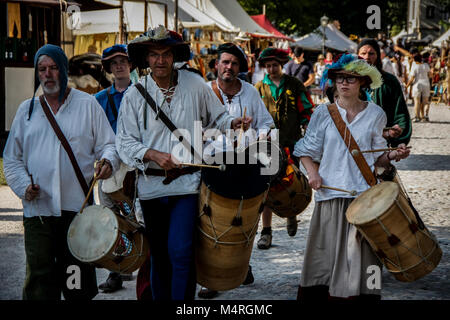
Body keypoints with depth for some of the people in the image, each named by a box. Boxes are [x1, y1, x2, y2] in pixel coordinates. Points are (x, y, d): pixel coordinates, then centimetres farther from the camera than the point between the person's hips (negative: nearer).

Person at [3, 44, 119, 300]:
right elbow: (12, 158, 15)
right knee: (39, 278, -4)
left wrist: (108, 161, -15)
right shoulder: (27, 110, 13)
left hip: (78, 207, -1)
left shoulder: (87, 104, 8)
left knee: (79, 281, 3)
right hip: (38, 208, 1)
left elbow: (108, 144, 8)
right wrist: (23, 185, -2)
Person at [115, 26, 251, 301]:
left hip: (187, 184, -2)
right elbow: (125, 143, -1)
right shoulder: (135, 94, 1)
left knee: (180, 252, -14)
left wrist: (234, 123, -7)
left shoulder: (194, 84, 2)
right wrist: (154, 155, -18)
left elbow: (216, 117, 15)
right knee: (159, 256, 14)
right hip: (151, 185, 2)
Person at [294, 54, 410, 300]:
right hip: (330, 194, 0)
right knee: (326, 255, 1)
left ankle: (358, 294, 9)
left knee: (358, 256, -3)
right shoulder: (323, 113, 4)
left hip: (363, 195, 0)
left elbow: (377, 157, 11)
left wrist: (393, 155, -8)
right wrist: (312, 173, -6)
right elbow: (306, 150, 10)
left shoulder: (375, 114, 6)